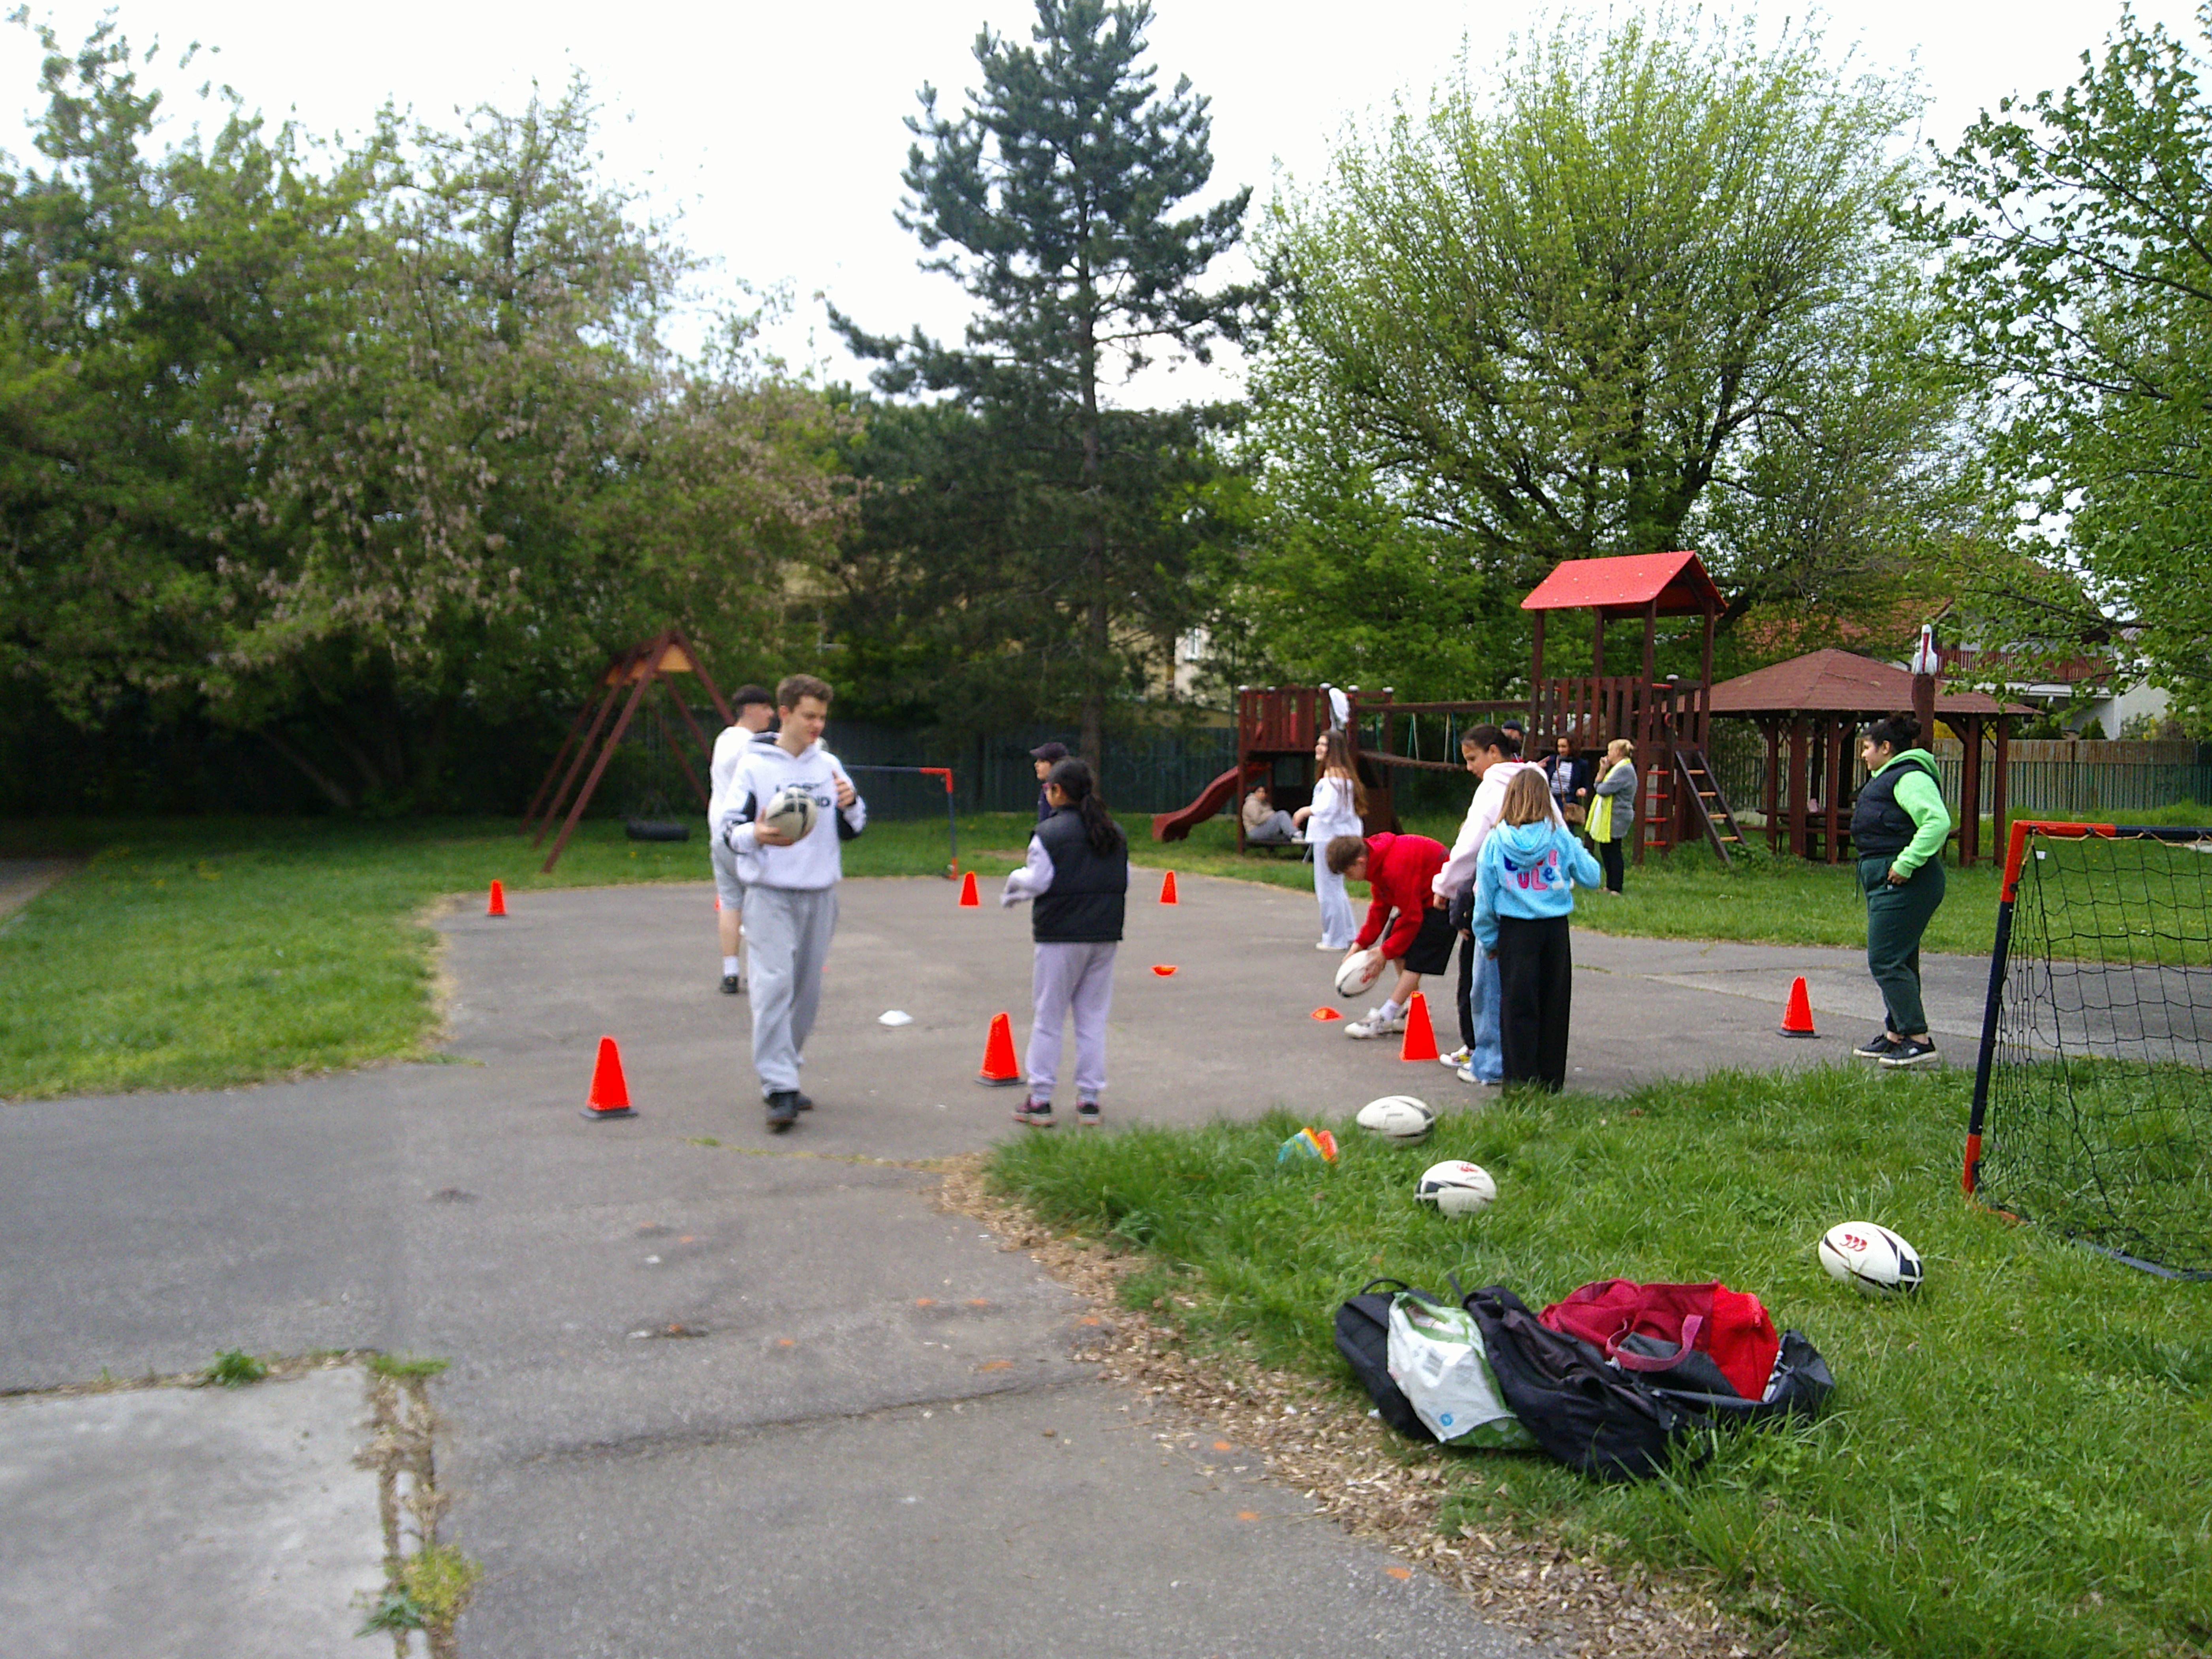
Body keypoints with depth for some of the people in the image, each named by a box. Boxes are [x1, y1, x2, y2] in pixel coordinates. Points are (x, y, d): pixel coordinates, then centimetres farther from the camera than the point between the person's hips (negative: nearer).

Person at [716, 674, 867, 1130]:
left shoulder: (829, 766, 10)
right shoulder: (755, 765, -2)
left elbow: (853, 830, 16)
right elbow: (727, 825, -4)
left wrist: (850, 806, -6)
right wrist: (755, 835, -24)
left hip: (820, 893, 5)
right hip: (771, 892, -5)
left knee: (808, 988, 10)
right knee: (774, 983, -13)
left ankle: (786, 1071, 24)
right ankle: (779, 1088, -12)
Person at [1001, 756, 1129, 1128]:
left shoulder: (1049, 833, -11)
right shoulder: (1115, 833, 8)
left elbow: (1036, 882, -12)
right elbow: (1125, 882, 11)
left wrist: (1013, 883, 7)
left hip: (1060, 935, -5)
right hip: (1105, 935, 5)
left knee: (1047, 1018, 4)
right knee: (1094, 1019, 11)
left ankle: (1040, 1100, 7)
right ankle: (1089, 1100, 12)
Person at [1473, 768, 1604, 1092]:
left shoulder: (1496, 840, -5)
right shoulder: (1560, 838, -5)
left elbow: (1485, 895, -2)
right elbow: (1591, 877, 2)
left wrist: (1488, 939, 8)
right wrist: (1580, 850, 20)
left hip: (1515, 931, -1)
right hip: (1555, 931, 1)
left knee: (1518, 1007, 5)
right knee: (1553, 1006, 12)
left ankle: (1521, 1080, 5)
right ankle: (1551, 1080, 19)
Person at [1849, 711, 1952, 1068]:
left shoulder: (1910, 777, -13)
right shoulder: (1887, 777, 21)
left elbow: (1938, 822, -26)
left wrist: (1906, 864, -26)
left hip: (1903, 885, -11)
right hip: (1886, 883, 11)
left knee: (1886, 961, -12)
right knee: (1897, 960, 15)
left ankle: (1919, 1042, -10)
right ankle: (1895, 1035, 23)